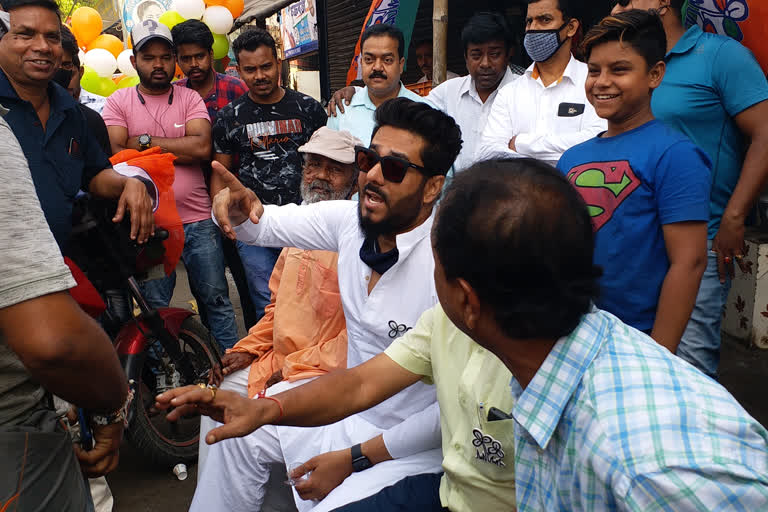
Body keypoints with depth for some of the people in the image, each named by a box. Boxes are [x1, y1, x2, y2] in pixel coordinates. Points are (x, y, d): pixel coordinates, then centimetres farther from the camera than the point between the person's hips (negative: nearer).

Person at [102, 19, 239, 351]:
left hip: (198, 220, 0)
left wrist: (146, 141, -8)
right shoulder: (119, 102, 5)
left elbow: (203, 147, -10)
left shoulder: (190, 98, 6)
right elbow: (116, 154, -9)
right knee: (154, 309, 11)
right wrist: (178, 149, -13)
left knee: (216, 300, 8)